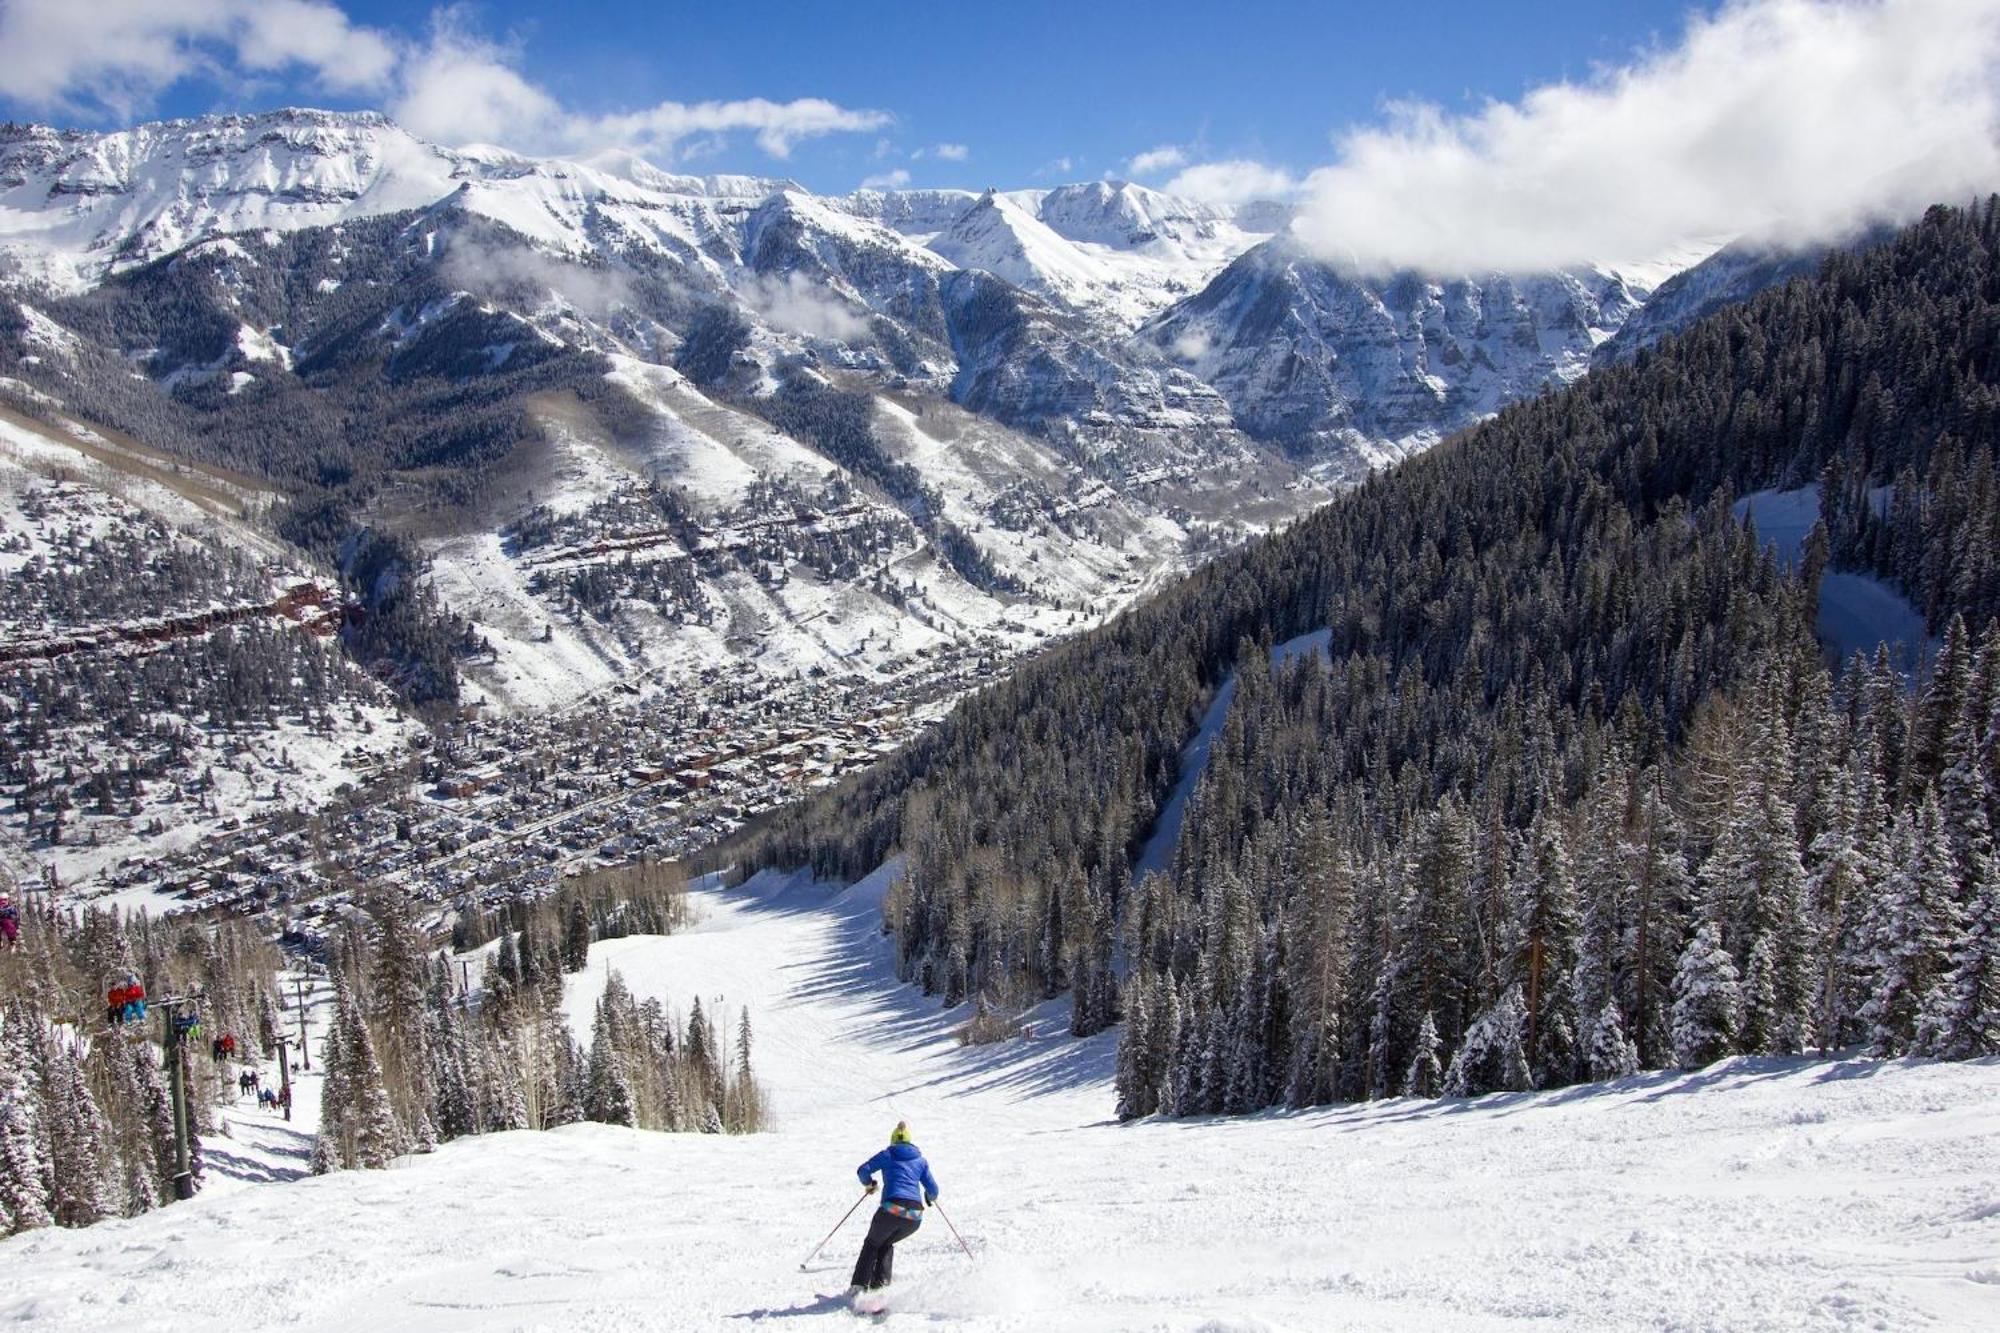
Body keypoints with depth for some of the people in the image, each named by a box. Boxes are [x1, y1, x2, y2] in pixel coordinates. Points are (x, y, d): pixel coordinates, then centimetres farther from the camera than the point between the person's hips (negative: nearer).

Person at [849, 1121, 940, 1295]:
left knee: (872, 1243, 22)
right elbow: (933, 1190, 18)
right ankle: (880, 1283, 13)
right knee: (887, 1244, 29)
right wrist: (930, 1198, 42)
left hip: (892, 1210, -3)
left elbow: (863, 1170, 3)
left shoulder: (887, 1155, 13)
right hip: (915, 1216, 3)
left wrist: (868, 1184, 24)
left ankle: (860, 1284, 8)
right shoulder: (921, 1160, 21)